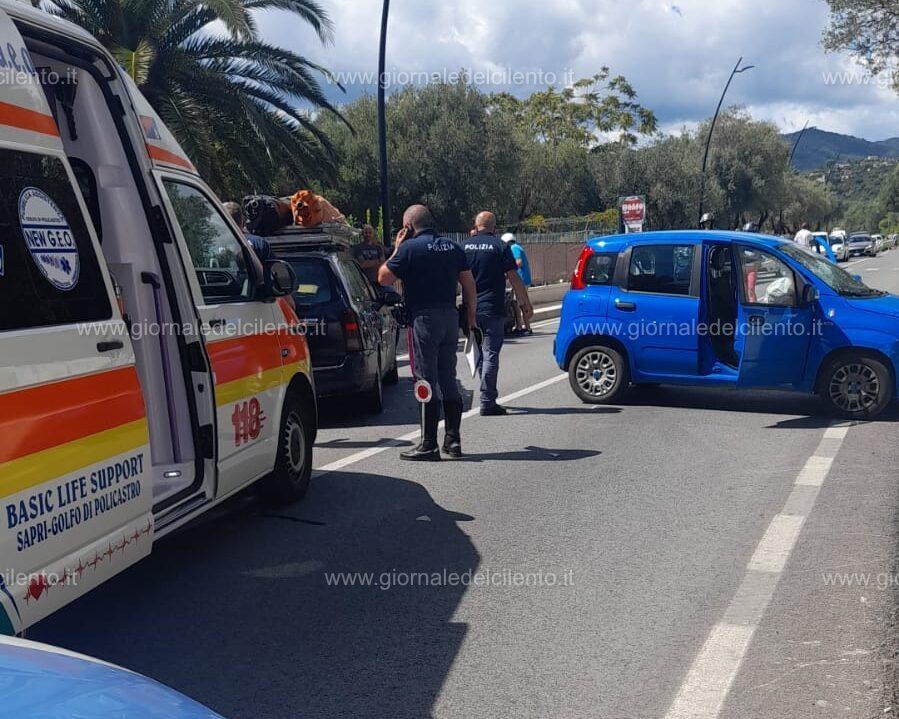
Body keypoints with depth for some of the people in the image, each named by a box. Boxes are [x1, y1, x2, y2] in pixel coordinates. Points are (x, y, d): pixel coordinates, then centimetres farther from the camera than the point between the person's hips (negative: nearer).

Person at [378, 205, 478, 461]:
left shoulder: (410, 248, -8)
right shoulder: (452, 247, 12)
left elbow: (383, 278, -4)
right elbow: (469, 284, 12)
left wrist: (396, 249, 7)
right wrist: (471, 316, 17)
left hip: (424, 318, -7)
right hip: (450, 316, 7)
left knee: (427, 382, -3)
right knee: (448, 380, 13)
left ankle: (429, 445, 0)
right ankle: (453, 441, 17)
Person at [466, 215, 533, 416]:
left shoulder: (464, 246, 6)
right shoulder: (500, 246, -5)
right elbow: (514, 278, -7)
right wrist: (525, 304, -1)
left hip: (470, 309, 4)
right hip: (492, 309, -4)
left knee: (478, 353, 17)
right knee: (490, 354, -3)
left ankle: (488, 398, 25)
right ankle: (487, 403, -6)